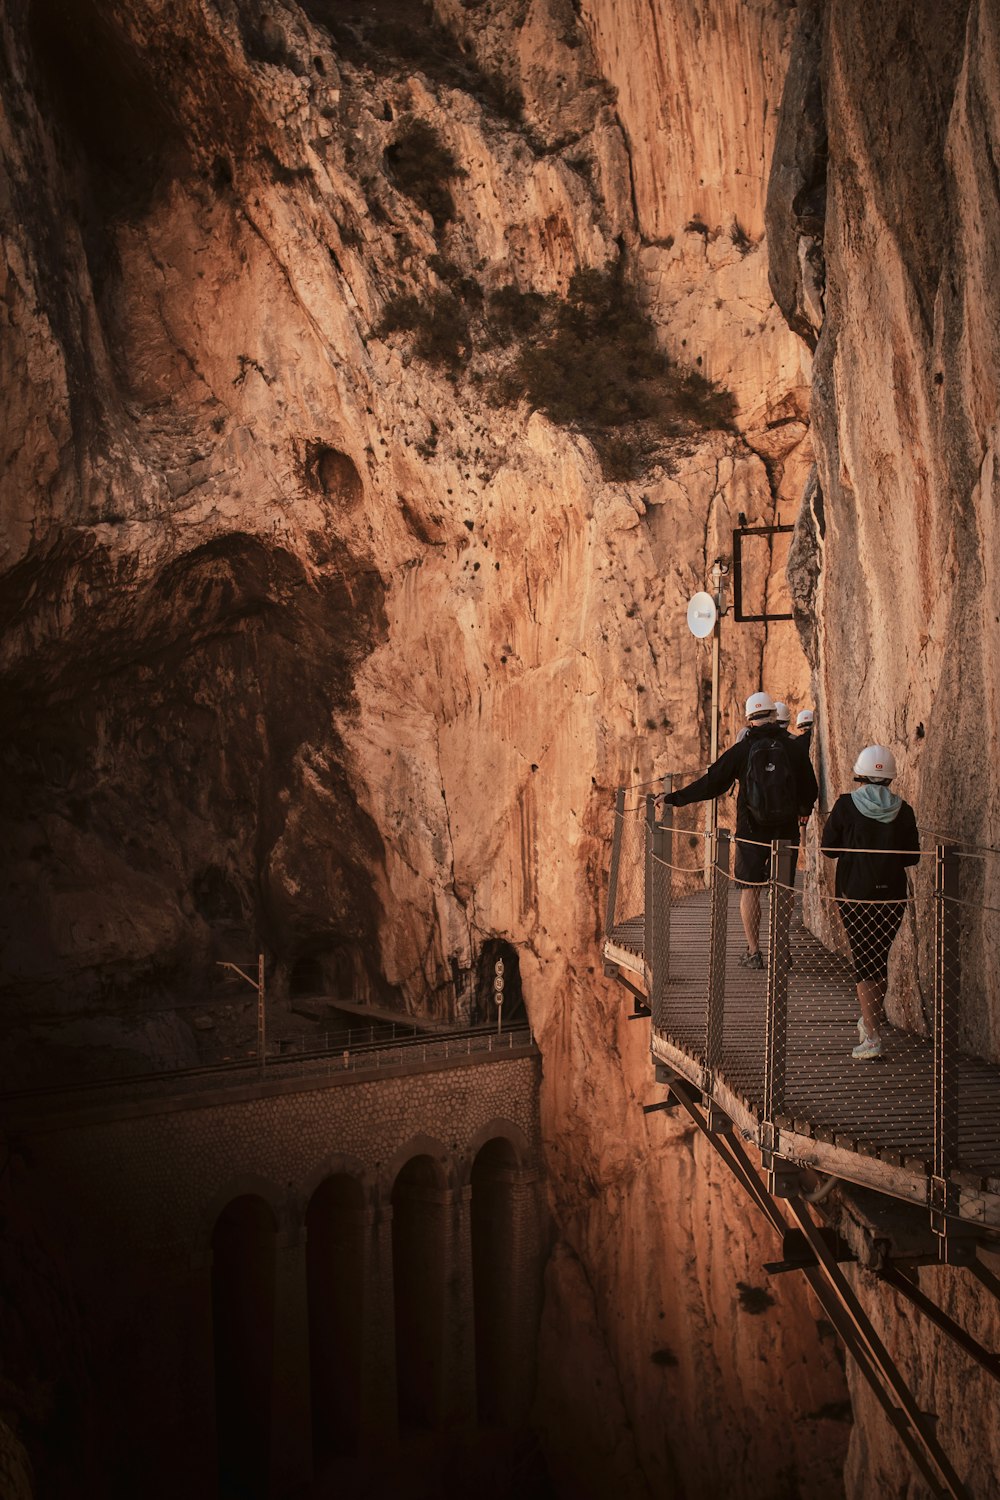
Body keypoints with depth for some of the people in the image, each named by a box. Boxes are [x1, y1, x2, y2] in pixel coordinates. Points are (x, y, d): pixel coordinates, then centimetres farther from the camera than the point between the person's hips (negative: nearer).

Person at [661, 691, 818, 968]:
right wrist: (803, 810, 30)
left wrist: (674, 799, 5)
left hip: (751, 831, -2)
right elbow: (810, 790, 8)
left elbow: (710, 784, -4)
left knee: (749, 889, 5)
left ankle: (754, 952, 2)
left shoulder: (741, 750, -4)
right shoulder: (793, 747, 0)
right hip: (786, 831, 2)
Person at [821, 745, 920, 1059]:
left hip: (855, 894, -3)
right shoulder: (903, 810, -3)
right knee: (881, 959, 18)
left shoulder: (846, 805, -9)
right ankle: (871, 1023, 33)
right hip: (893, 894, 3)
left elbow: (828, 848, -3)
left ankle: (871, 1037, -8)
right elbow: (912, 856, 3)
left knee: (863, 961, 0)